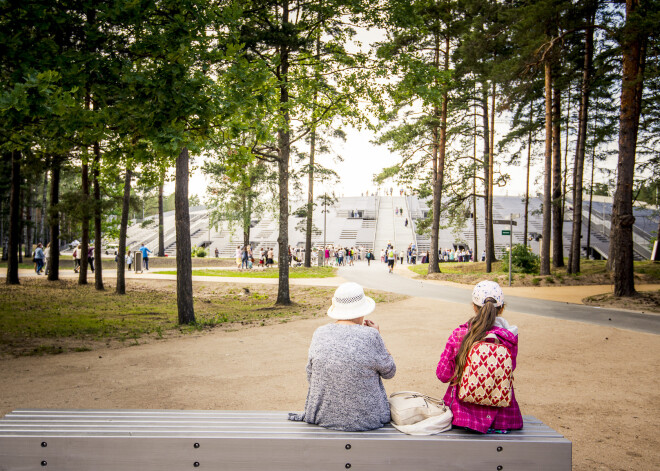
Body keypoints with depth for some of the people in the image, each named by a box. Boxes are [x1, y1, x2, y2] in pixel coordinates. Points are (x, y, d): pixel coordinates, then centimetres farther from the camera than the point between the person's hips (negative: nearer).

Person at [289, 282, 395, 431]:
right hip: (366, 419, -3)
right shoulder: (370, 336, -18)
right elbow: (389, 372, -2)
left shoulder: (320, 334, -9)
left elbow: (310, 378, 2)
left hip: (323, 417, 3)